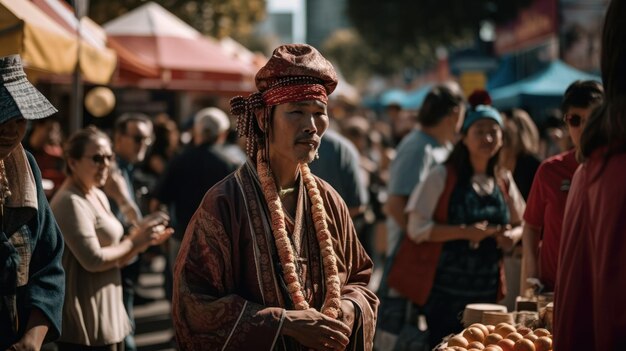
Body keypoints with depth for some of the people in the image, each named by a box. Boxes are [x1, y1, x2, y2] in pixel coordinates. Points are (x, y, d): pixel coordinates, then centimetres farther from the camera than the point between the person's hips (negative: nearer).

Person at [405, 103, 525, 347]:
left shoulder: (504, 182, 11)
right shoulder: (443, 176, -4)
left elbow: (520, 223, 22)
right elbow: (417, 228, -10)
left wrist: (512, 235, -2)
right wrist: (465, 232, -19)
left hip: (487, 290, 4)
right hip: (444, 290, -4)